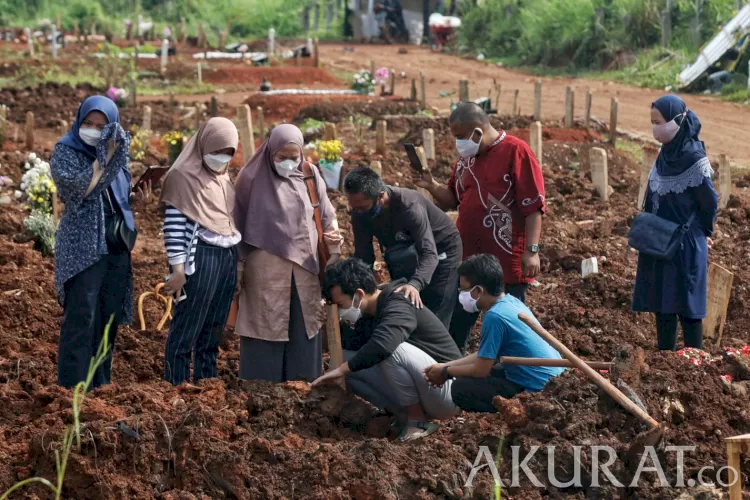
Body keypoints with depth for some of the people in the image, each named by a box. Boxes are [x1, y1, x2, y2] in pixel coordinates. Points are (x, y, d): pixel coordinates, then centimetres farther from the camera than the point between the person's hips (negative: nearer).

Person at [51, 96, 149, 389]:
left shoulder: (118, 152, 10)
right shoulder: (65, 151, -6)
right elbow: (80, 188, -21)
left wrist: (138, 197, 0)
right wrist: (105, 156, -20)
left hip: (117, 246, 6)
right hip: (82, 247, -6)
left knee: (109, 316, 9)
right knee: (81, 318, -10)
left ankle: (100, 381, 17)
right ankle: (73, 387, -7)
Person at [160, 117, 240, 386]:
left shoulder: (223, 178, 16)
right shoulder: (184, 175, -7)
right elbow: (174, 226, -11)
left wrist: (236, 260, 15)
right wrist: (178, 269, -15)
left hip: (228, 257, 7)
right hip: (200, 258, -7)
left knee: (213, 328, 11)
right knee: (187, 326, -4)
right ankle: (176, 388, 1)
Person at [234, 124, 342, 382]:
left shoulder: (310, 176, 4)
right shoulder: (253, 177, -6)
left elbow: (326, 216, 12)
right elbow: (239, 225, -1)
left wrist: (333, 237, -9)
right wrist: (237, 269, -1)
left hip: (305, 270, 3)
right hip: (266, 271, -3)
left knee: (303, 330, 7)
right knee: (266, 331, 0)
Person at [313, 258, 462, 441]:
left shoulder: (399, 306, -22)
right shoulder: (374, 313, 9)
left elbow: (381, 345, -39)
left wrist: (342, 369, -31)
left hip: (447, 388, -9)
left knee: (391, 351, -32)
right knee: (352, 364, 3)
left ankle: (418, 420, -15)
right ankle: (401, 414, 0)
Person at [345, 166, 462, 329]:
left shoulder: (409, 206, -38)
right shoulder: (360, 213, -20)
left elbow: (429, 254, -44)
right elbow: (363, 257, -13)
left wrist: (415, 284, -61)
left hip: (441, 249, -6)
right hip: (410, 250, 6)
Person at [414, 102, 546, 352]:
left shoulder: (516, 151, -10)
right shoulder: (467, 156, 12)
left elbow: (534, 206, -13)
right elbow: (452, 201, 20)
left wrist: (531, 251, -18)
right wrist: (432, 186, 0)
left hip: (507, 262, -7)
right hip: (468, 259, 7)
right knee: (455, 325, 13)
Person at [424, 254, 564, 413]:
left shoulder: (495, 316, -22)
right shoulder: (511, 301, 6)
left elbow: (481, 370, -14)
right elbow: (485, 356, 15)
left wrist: (446, 372, 3)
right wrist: (446, 365, 11)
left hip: (540, 390, -9)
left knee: (460, 389, -7)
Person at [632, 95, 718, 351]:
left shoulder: (693, 157, -17)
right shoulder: (666, 154, 5)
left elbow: (709, 201, -11)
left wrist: (702, 232, 1)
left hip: (685, 246, -8)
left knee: (686, 306, -1)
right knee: (660, 304, 11)